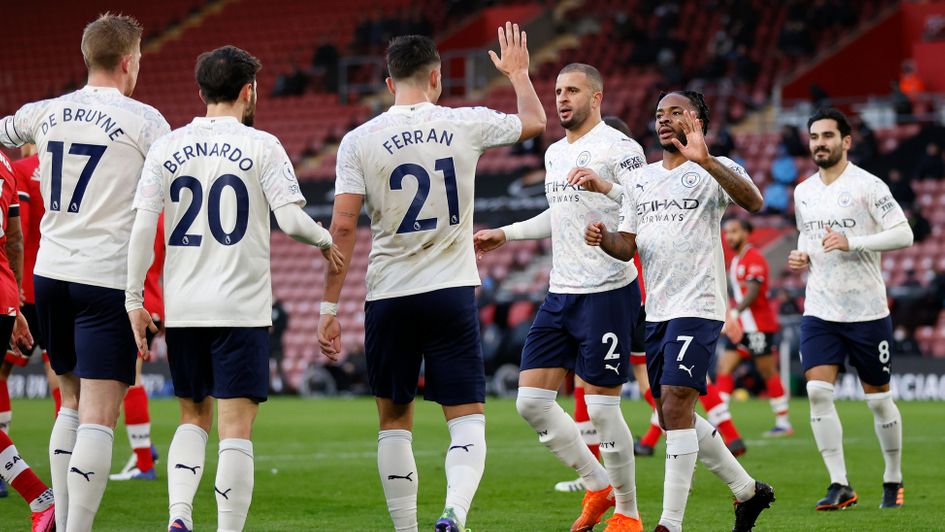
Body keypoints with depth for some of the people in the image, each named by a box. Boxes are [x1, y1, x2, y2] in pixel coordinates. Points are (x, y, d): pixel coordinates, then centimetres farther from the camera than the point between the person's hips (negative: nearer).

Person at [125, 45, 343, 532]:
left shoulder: (167, 148, 5)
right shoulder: (261, 146, -4)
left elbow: (142, 226, 0)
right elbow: (292, 219, -12)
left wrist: (134, 300, 4)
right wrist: (325, 241, 9)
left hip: (182, 308, 4)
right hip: (241, 309, -4)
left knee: (193, 418, 17)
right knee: (236, 430, -1)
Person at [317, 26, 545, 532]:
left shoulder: (359, 140, -3)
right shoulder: (464, 125, 0)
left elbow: (343, 228, -7)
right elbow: (534, 121, 19)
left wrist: (329, 308, -2)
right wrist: (518, 72, 38)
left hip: (388, 298, 0)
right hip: (451, 290, 0)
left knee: (394, 419, 13)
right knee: (467, 415, 2)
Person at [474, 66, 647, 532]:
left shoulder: (619, 147, -9)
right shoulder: (554, 153, 16)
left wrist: (607, 187, -33)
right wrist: (505, 234, 32)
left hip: (607, 293, -8)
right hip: (559, 295, 8)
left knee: (601, 406, -6)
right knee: (531, 401, 3)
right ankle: (598, 486, 18)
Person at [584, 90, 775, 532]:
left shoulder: (711, 172, -6)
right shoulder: (640, 180, 16)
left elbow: (753, 202, -25)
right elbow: (627, 246, 17)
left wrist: (705, 160, -38)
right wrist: (602, 239, -6)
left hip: (698, 307, -8)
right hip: (657, 310, 8)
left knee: (675, 406, -16)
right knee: (674, 416, 12)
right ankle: (747, 490, 29)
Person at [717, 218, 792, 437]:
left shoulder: (754, 258, -12)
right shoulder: (735, 260, 16)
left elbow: (753, 292, -21)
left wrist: (734, 313, -29)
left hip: (758, 326, -9)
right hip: (742, 327, 9)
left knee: (768, 373, -2)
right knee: (723, 369, -2)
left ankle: (783, 423, 7)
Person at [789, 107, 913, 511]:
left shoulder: (868, 186, -9)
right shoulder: (803, 192, 10)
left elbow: (904, 235, -14)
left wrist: (851, 242, -23)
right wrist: (801, 256, 4)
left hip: (867, 311, -4)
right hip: (819, 311, 4)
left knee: (878, 398, 5)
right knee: (817, 391, -11)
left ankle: (893, 481, 23)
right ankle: (840, 485, -8)